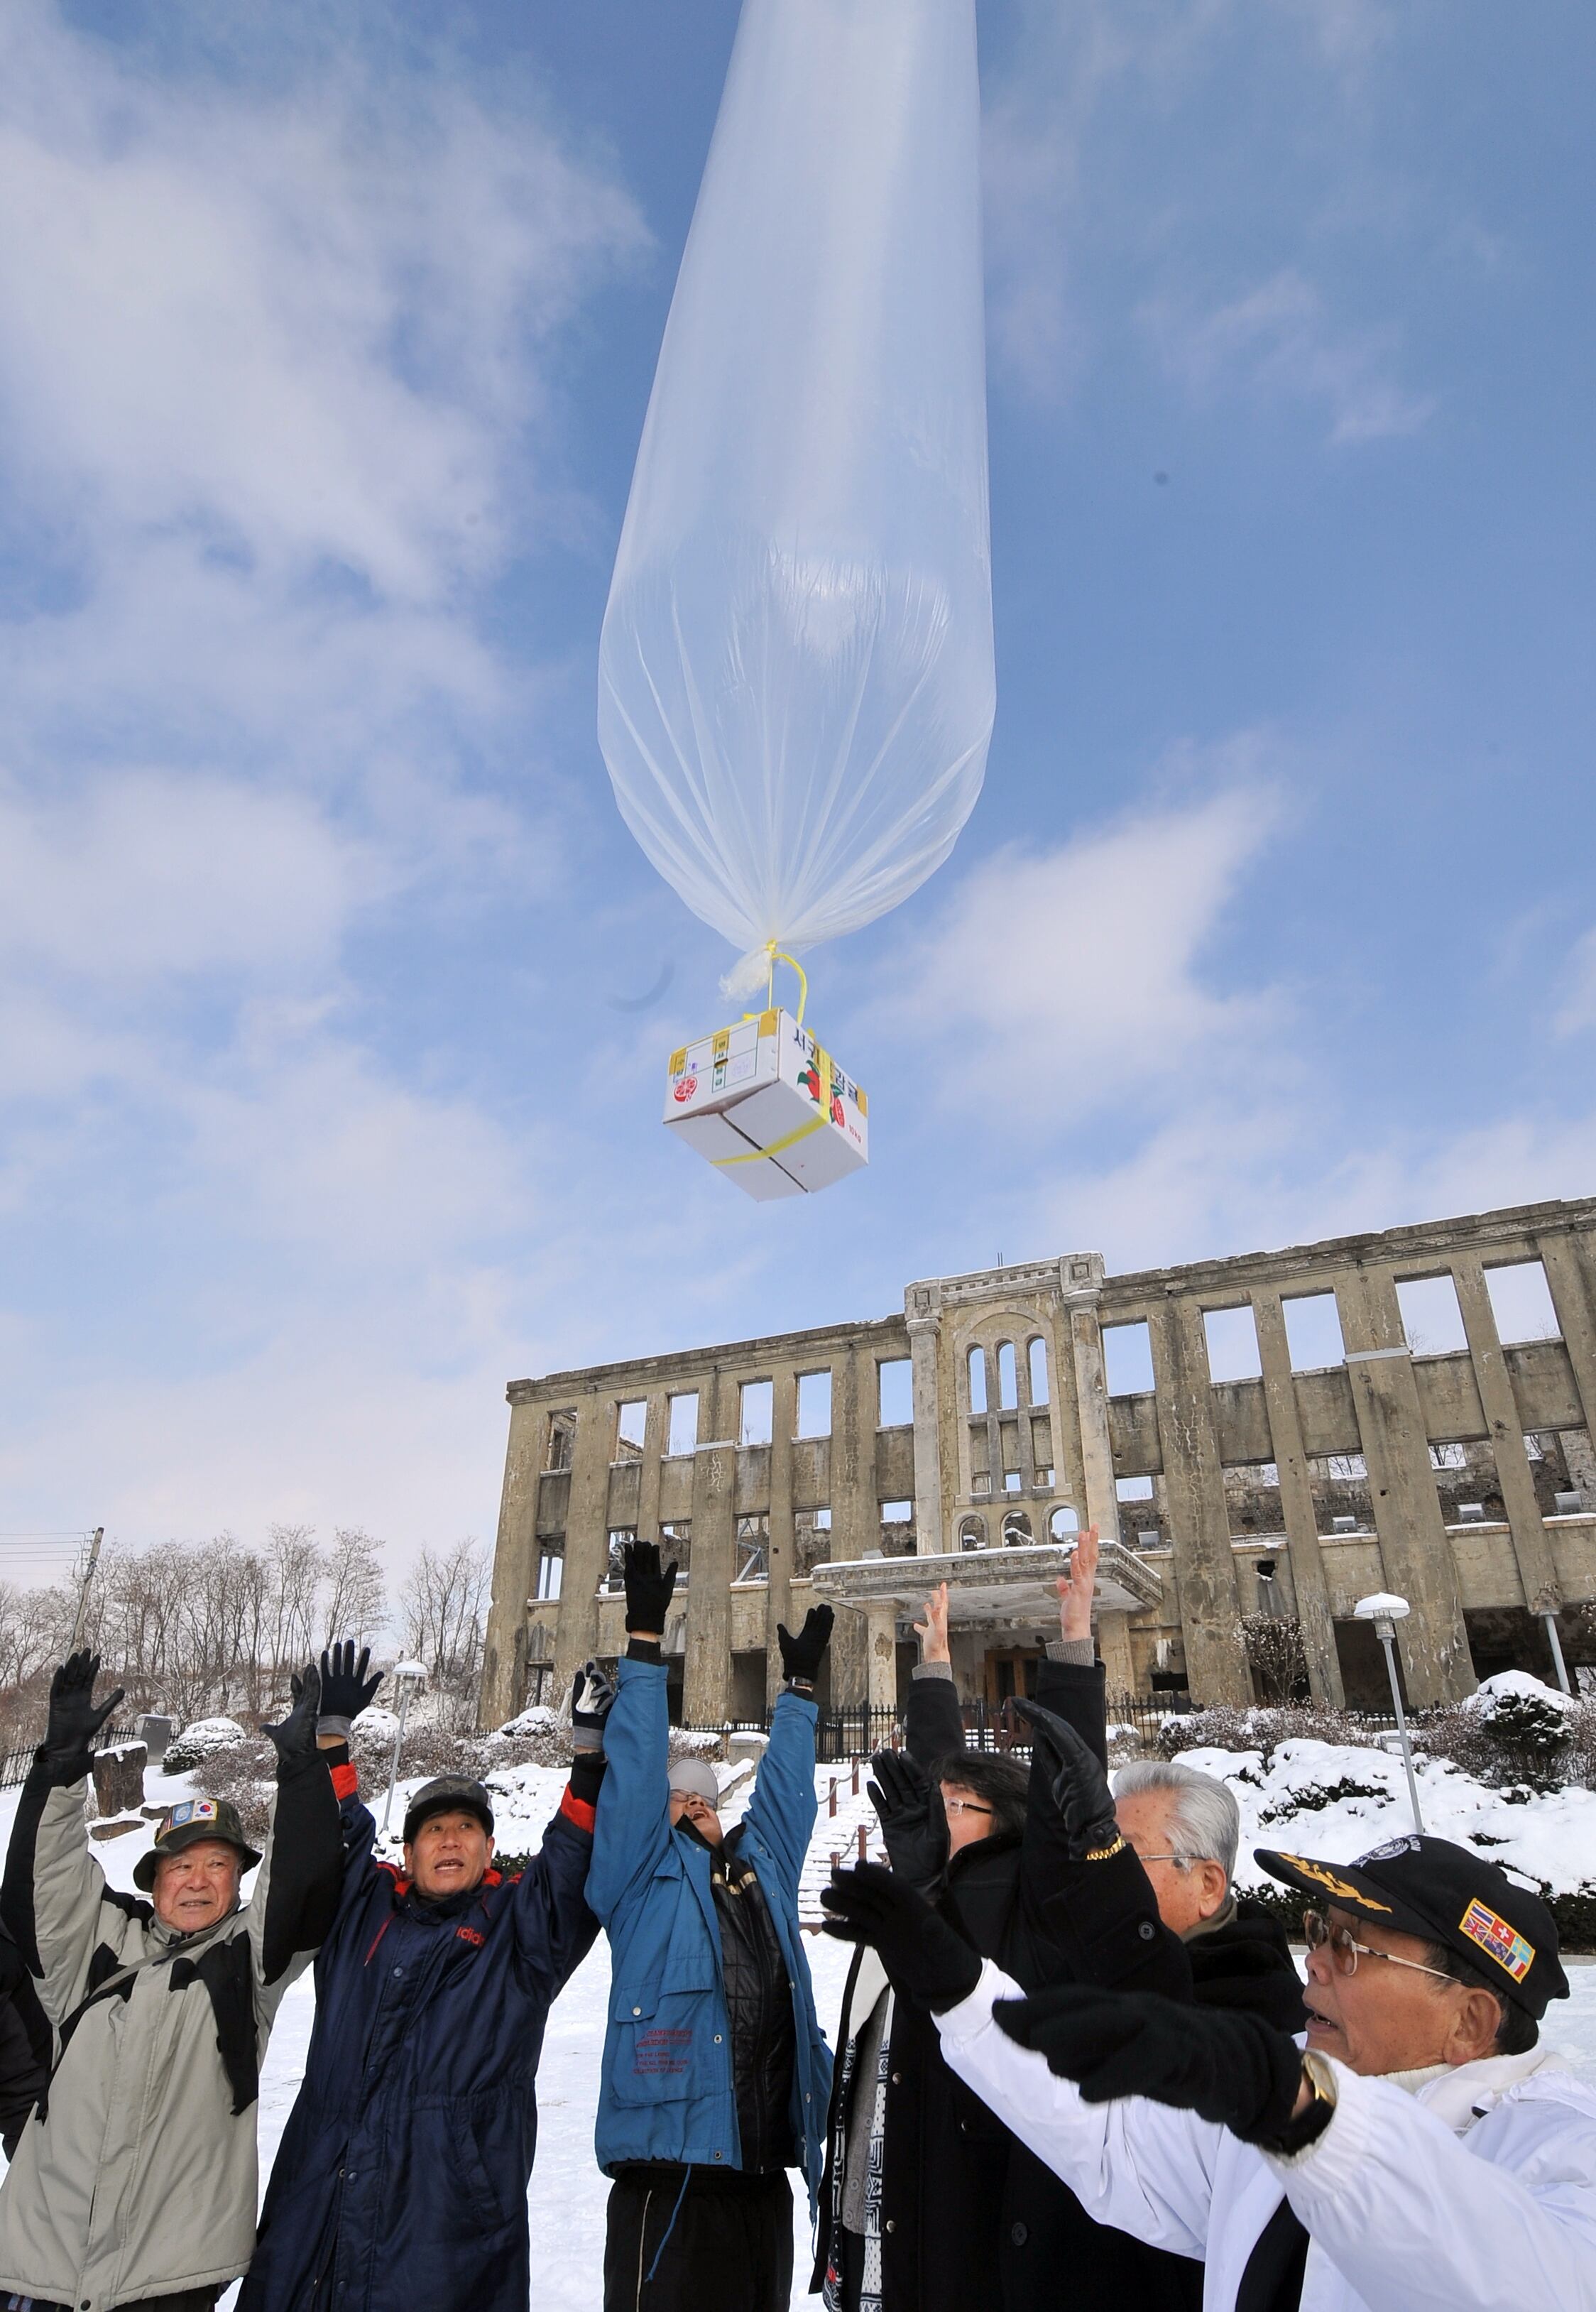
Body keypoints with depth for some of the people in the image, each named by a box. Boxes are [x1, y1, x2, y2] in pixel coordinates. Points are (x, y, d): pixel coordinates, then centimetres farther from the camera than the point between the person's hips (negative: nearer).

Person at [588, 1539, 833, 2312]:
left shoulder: (764, 1869, 16)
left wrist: (800, 1685, 25)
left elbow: (783, 1788, 22)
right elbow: (633, 1770, -6)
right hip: (672, 2180, -6)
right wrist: (644, 1642, -11)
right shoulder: (645, 1877, 2)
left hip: (766, 2181, 6)